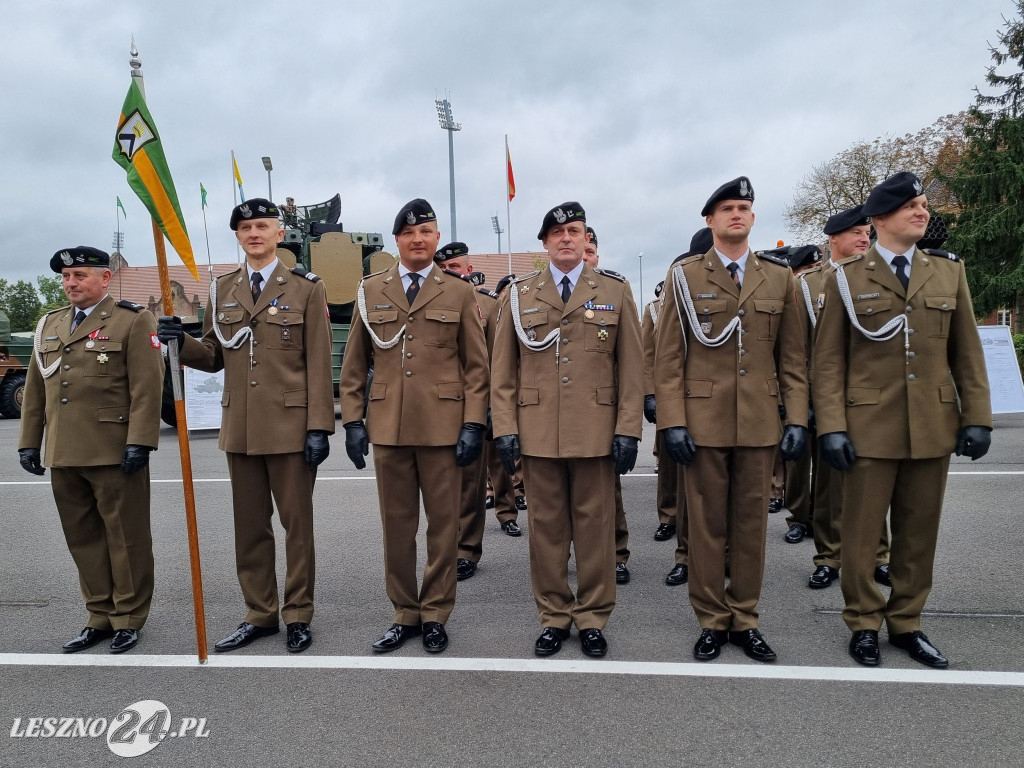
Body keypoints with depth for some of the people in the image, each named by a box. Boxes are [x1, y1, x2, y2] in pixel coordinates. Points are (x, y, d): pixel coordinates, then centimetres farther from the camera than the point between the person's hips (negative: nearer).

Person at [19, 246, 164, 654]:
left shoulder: (133, 321, -2)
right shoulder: (49, 325, 17)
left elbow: (146, 388, -10)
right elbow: (35, 390, 19)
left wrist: (139, 442, -16)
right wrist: (29, 441, 14)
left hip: (114, 453, -6)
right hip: (63, 455, 6)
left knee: (126, 538, 3)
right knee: (83, 539, 12)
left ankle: (128, 617, 16)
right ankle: (100, 616, 24)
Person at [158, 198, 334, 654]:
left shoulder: (306, 289, -1)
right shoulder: (221, 290, 11)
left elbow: (318, 364, -5)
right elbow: (214, 358, 14)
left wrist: (319, 427, -11)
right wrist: (180, 342, -7)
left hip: (290, 427, -4)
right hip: (240, 428, 4)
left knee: (296, 523, 6)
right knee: (249, 526, 12)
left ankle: (298, 615, 20)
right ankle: (259, 614, 26)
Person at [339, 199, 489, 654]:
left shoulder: (458, 292, 6)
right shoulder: (370, 291, 10)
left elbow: (476, 366, 3)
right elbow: (354, 365, 10)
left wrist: (474, 424, -6)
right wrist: (352, 420, 2)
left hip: (443, 426, -1)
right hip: (387, 427, 2)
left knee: (443, 523, 6)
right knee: (396, 524, 9)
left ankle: (435, 614, 21)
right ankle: (404, 613, 24)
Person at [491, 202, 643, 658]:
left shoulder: (615, 291, 7)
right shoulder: (520, 294, 9)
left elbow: (631, 368, 3)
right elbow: (503, 370, 7)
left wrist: (628, 429, -4)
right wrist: (504, 428, -1)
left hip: (596, 432, -1)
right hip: (538, 432, 1)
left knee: (594, 526, 7)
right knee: (546, 526, 8)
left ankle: (592, 618, 22)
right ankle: (553, 616, 22)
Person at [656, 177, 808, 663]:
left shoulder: (780, 278, 9)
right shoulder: (684, 277, 2)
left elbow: (792, 358, 9)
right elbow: (669, 358, -2)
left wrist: (796, 418, 0)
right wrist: (672, 422, -9)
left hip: (760, 423, 2)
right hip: (703, 421, -2)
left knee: (751, 524, 10)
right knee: (707, 526, 6)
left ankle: (744, 619, 24)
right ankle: (711, 621, 20)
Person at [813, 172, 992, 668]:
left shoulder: (949, 271, 9)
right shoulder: (846, 278, 0)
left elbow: (967, 352, 10)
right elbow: (828, 359, -3)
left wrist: (976, 417, 3)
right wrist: (831, 427, -10)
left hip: (933, 427, 3)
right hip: (870, 427, -3)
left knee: (919, 532, 12)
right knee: (862, 533, 5)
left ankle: (906, 623, 28)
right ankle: (864, 624, 22)